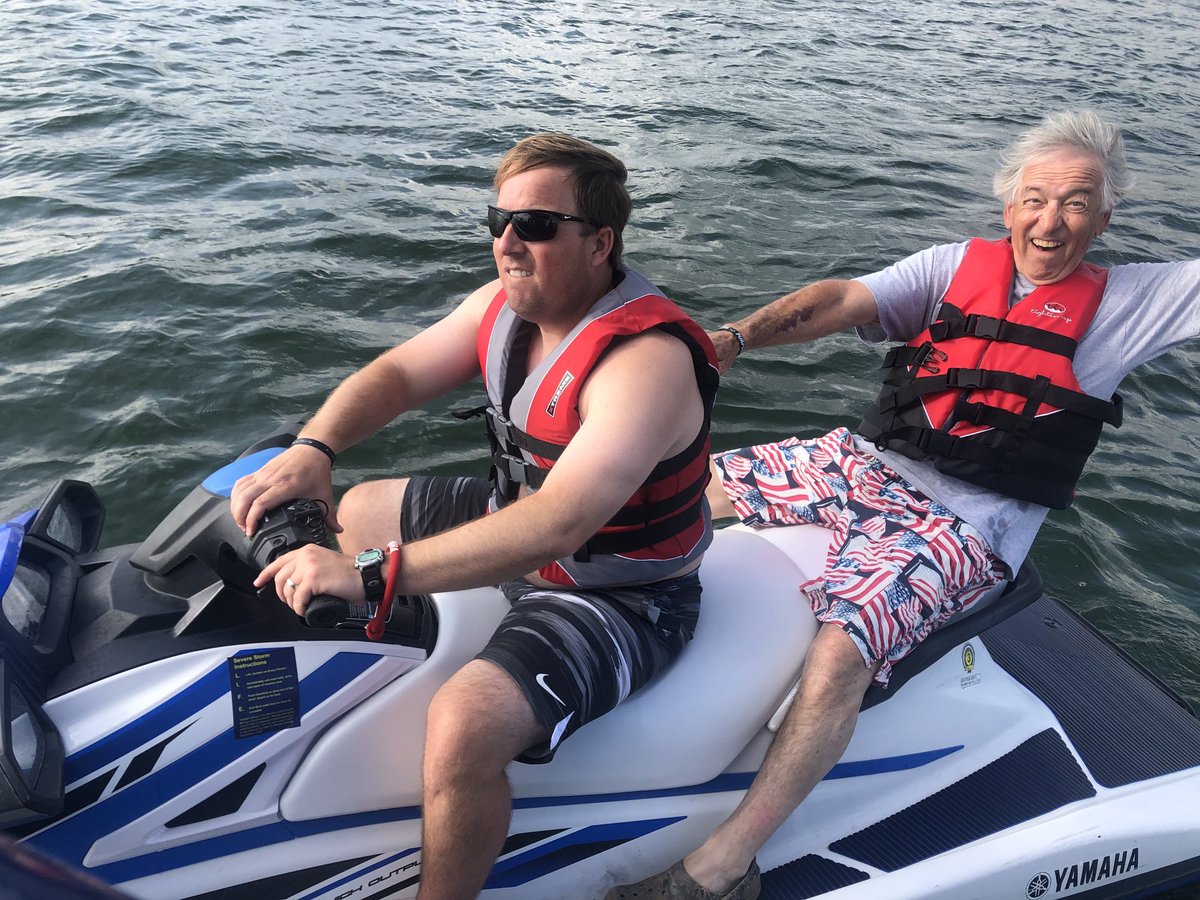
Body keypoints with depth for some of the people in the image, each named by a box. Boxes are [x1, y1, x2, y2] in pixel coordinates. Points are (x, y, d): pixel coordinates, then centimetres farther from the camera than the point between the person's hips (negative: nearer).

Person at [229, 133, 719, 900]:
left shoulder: (647, 359, -32)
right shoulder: (506, 301, -5)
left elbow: (557, 525, -42)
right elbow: (400, 371, 0)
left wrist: (372, 574, -44)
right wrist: (312, 449, -19)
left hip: (616, 598, -8)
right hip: (515, 518, 9)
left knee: (464, 728, -32)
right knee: (357, 510, 20)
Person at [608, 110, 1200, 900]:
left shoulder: (1130, 301, 8)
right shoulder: (955, 265, 10)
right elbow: (841, 301, -4)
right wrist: (736, 336, -19)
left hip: (962, 526, -5)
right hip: (864, 464, 5)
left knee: (839, 656, -29)